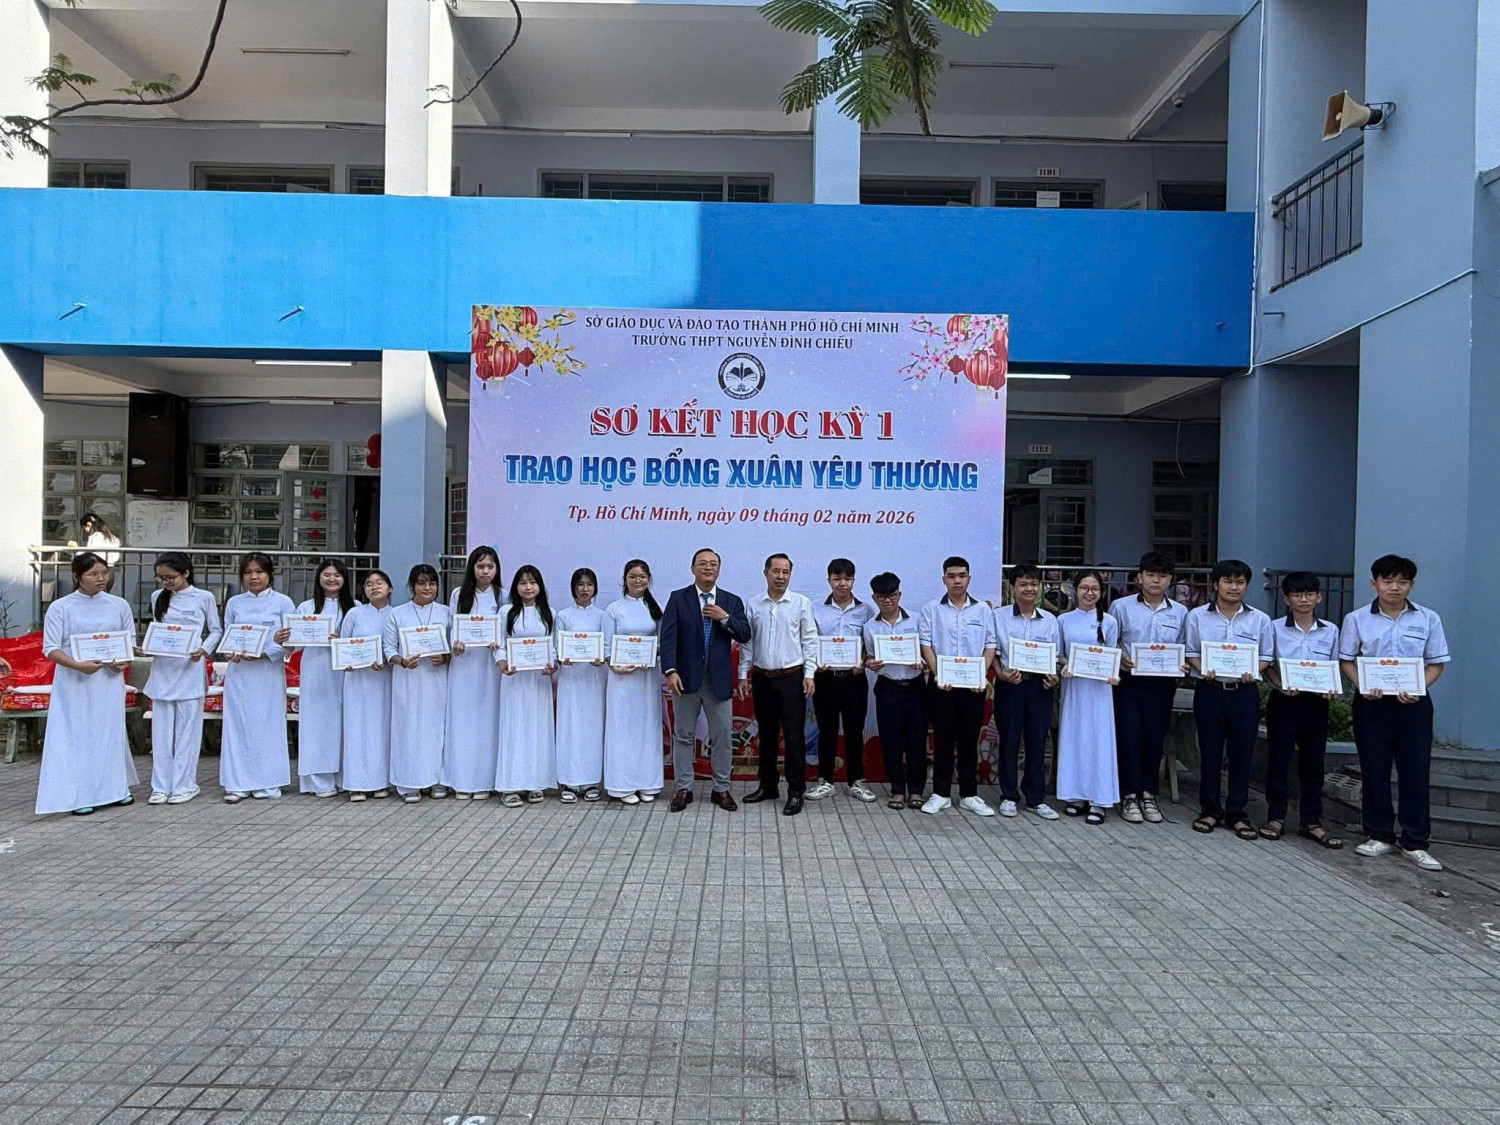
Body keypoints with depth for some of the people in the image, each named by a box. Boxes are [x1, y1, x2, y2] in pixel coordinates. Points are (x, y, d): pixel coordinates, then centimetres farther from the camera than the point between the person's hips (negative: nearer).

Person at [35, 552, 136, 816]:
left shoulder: (119, 605, 6)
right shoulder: (60, 607, -3)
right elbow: (51, 648, -6)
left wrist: (124, 661, -11)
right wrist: (77, 665, -23)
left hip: (109, 680, 3)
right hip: (74, 683, -3)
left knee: (111, 731, 8)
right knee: (76, 735, -2)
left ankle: (113, 787, 20)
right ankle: (79, 796, 3)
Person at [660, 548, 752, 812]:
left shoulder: (732, 601, 7)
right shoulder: (678, 598, 1)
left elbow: (745, 636, 0)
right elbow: (668, 637, -8)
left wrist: (725, 618, -14)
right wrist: (670, 671, -18)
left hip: (719, 680, 1)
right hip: (687, 678, -1)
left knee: (721, 738, 6)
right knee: (683, 736, 7)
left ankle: (721, 789, 18)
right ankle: (683, 789, 17)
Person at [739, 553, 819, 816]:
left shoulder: (801, 603, -2)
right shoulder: (753, 605, 5)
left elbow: (810, 640, -1)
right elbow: (747, 641, 7)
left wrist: (809, 674, -8)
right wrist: (743, 675, 3)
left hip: (792, 677, -3)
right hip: (762, 678, 3)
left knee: (794, 736, -2)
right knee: (766, 735, 12)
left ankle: (795, 792, 6)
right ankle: (767, 786, 24)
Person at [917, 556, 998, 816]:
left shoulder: (983, 610, 8)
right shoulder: (931, 609, 4)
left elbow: (990, 645, 5)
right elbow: (925, 645, -1)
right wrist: (937, 674, -14)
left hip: (973, 685, 1)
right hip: (942, 684, -1)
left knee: (969, 740, 7)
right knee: (942, 739, 3)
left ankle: (969, 795, 15)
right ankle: (940, 794, 11)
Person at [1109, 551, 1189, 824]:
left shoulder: (1180, 612, 8)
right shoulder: (1121, 607, 1)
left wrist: (1183, 666, -7)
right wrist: (1120, 657, -15)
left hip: (1162, 685, 2)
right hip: (1129, 681, -2)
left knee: (1155, 738, 6)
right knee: (1128, 737, -2)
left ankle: (1149, 795, 19)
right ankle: (1129, 796, 9)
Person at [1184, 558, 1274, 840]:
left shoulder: (1260, 619, 4)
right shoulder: (1197, 616, 2)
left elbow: (1266, 656, 7)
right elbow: (1190, 651, 5)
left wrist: (1252, 672, -13)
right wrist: (1203, 669, -14)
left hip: (1244, 692, 1)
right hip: (1209, 690, -1)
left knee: (1242, 752, 4)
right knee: (1210, 751, 6)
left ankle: (1236, 813, 15)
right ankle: (1210, 810, 17)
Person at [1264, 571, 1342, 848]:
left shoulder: (1330, 630, 5)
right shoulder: (1276, 628, -1)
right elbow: (1267, 666, 1)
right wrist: (1281, 685, -17)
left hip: (1315, 702, 2)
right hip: (1283, 700, -2)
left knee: (1313, 762, 7)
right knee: (1278, 758, 2)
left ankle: (1311, 821, 15)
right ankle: (1276, 817, 13)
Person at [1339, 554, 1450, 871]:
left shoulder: (1428, 619, 2)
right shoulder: (1357, 619, 1)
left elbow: (1436, 663, 3)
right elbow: (1347, 660, 4)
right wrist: (1363, 686, -14)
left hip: (1414, 704, 0)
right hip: (1371, 703, 0)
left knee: (1415, 771, 2)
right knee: (1374, 770, 6)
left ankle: (1414, 843, 11)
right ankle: (1379, 835, 19)